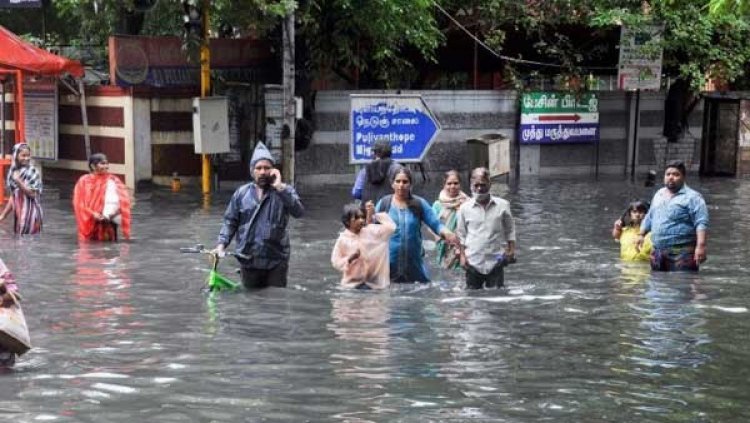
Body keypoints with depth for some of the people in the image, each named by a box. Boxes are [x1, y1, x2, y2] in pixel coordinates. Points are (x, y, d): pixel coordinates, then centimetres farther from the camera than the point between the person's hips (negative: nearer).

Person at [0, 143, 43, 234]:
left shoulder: (33, 172, -9)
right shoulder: (13, 172, 9)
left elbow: (33, 194, -14)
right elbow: (13, 197, 14)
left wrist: (19, 181, -18)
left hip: (30, 213, -6)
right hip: (18, 213, 7)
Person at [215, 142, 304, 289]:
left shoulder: (284, 191, 0)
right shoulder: (241, 193, 6)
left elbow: (299, 212, -17)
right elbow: (230, 221, 9)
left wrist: (279, 187, -20)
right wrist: (221, 244, -5)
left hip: (276, 261, -2)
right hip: (249, 261, 2)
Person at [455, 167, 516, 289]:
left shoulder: (502, 205, -1)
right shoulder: (465, 208, 1)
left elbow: (510, 230, 8)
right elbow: (461, 234, 9)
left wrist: (511, 250, -2)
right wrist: (462, 255, 3)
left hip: (495, 261, -1)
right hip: (473, 262, 1)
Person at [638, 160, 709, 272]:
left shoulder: (692, 197, -5)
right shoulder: (659, 195, 19)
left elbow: (701, 224, -14)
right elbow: (649, 217, 32)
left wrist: (701, 246, -24)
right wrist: (641, 234, 29)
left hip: (681, 253, -7)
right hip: (657, 252, 7)